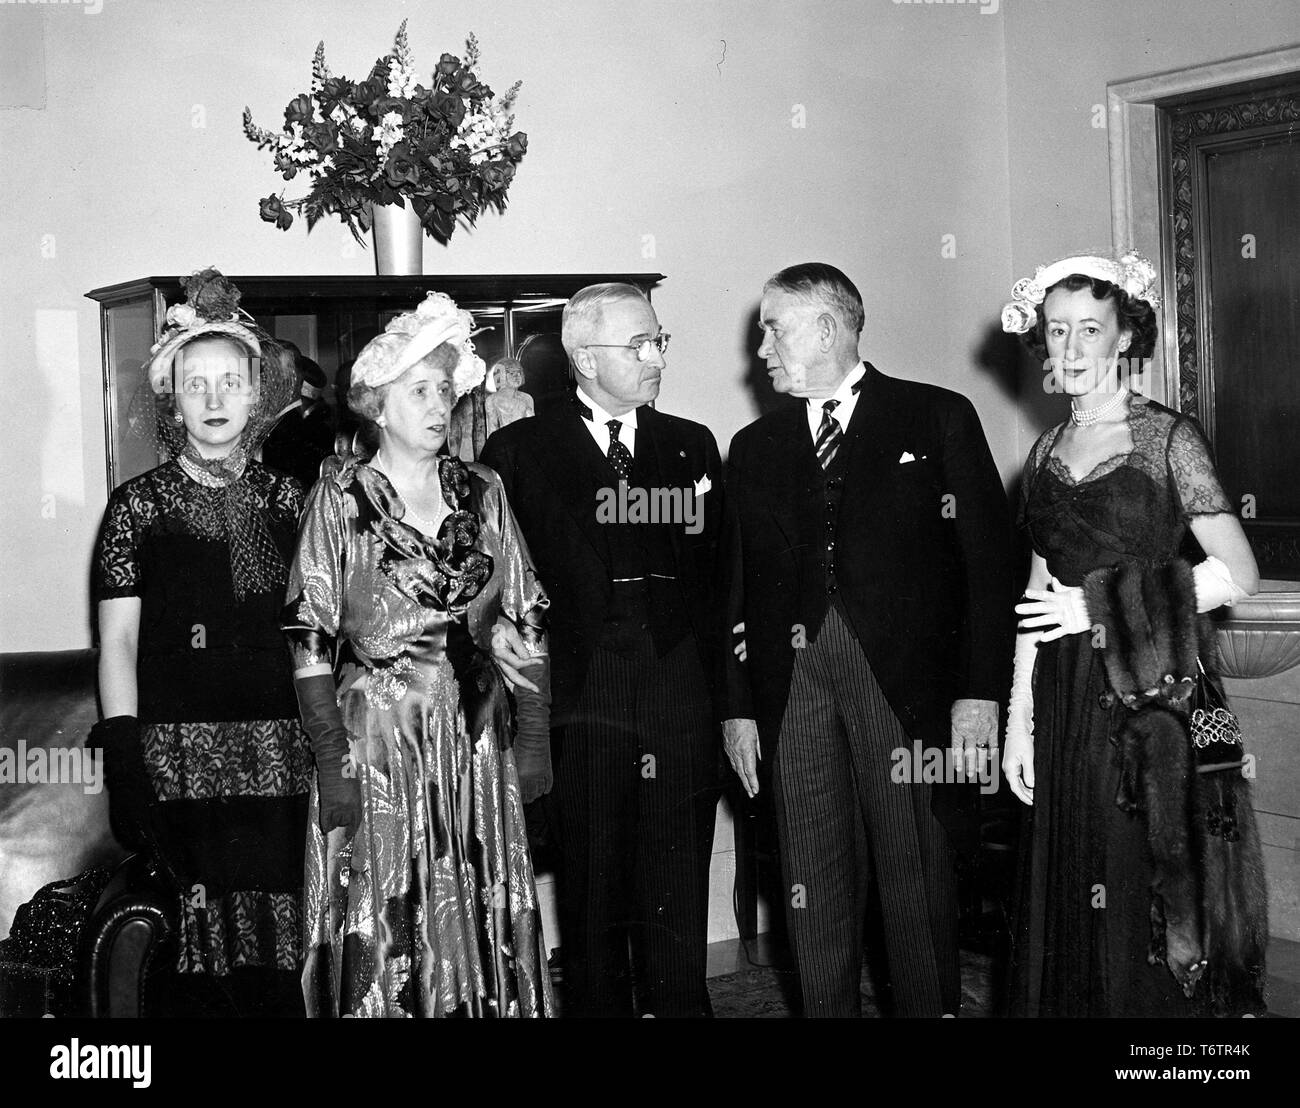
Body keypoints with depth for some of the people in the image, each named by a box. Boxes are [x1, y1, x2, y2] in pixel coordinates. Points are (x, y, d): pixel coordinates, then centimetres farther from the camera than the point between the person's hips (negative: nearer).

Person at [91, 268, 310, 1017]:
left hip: (277, 758, 2)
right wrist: (125, 768, -7)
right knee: (186, 963, -1)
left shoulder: (287, 499, 9)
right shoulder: (139, 504, 3)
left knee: (272, 962, 2)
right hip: (175, 762, -2)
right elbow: (117, 642, 0)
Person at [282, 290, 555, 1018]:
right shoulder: (342, 496, -3)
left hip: (477, 737, 3)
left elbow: (526, 621, 8)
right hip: (377, 736, -3)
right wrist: (333, 759, -13)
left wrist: (534, 738, 2)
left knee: (484, 920, 8)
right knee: (385, 931, 2)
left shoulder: (483, 492, 6)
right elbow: (311, 638, -7)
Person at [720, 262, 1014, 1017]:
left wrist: (979, 692, -8)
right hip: (793, 682, 3)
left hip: (906, 678, -3)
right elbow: (737, 587, 13)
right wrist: (737, 706, 6)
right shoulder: (755, 447, 16)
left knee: (918, 877, 1)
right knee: (815, 887, 4)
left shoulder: (939, 418, 5)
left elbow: (988, 561, 0)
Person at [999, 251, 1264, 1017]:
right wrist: (1019, 716, 7)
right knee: (1067, 892, 9)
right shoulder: (1047, 453, 10)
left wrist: (1107, 607, -11)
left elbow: (1237, 573, -11)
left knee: (1145, 891, 0)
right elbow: (1041, 595, 12)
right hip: (1066, 696, 5)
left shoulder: (1168, 437, -5)